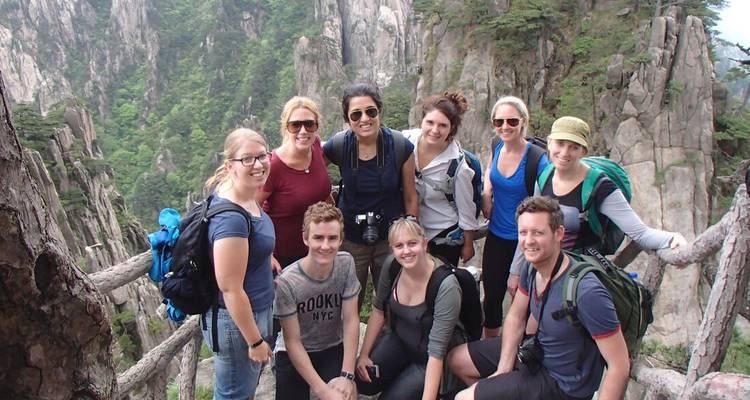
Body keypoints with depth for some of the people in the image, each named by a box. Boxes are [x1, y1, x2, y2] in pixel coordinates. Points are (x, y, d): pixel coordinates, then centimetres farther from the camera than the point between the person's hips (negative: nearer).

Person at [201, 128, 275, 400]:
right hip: (237, 321, -9)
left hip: (255, 311, 9)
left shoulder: (243, 195, -5)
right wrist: (255, 341, -18)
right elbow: (230, 288, -27)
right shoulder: (231, 218, -32)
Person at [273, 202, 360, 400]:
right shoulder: (286, 282, -25)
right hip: (295, 354, -1)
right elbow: (293, 342, -18)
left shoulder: (346, 263, -15)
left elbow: (351, 320, -11)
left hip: (333, 348, 2)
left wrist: (347, 375, -17)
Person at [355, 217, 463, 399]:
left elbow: (436, 351, -31)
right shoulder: (392, 266, -16)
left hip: (428, 358, -5)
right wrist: (363, 354, -2)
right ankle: (405, 373, 18)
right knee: (361, 381, -8)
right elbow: (379, 310, -1)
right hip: (400, 340, 5)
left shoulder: (446, 285, -32)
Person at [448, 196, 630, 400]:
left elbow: (620, 365, -28)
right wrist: (503, 371, -2)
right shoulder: (532, 268, -9)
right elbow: (516, 317, 6)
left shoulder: (587, 292, -34)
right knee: (457, 360, 14)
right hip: (538, 351, 7)